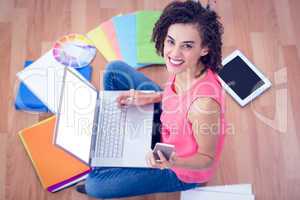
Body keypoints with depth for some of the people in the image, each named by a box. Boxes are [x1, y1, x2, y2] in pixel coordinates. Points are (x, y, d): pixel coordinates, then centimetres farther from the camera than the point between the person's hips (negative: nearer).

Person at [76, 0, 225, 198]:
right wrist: (152, 97, -11)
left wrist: (174, 162, -44)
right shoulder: (184, 67, -20)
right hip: (168, 130, 7)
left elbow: (208, 158, -25)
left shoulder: (204, 102, -42)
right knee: (115, 70, 5)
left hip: (183, 171, -7)